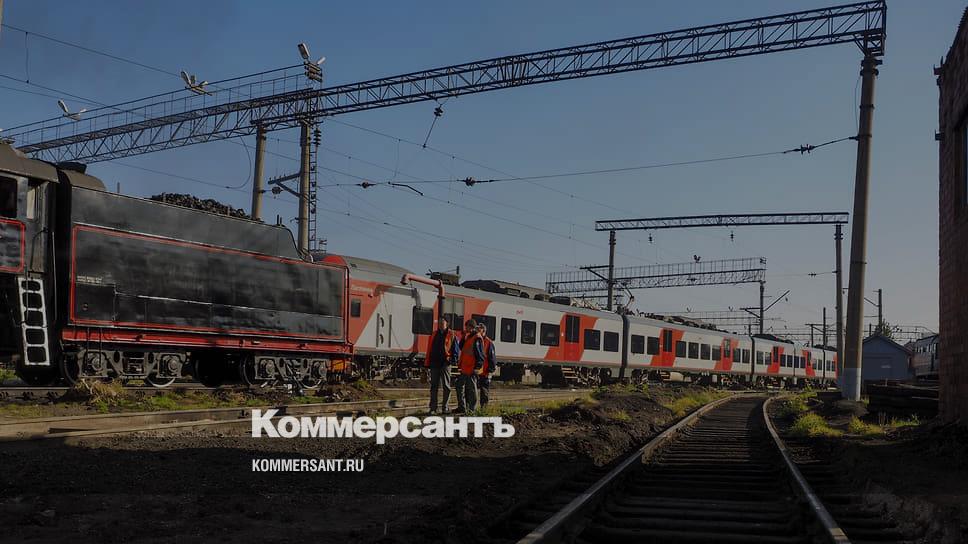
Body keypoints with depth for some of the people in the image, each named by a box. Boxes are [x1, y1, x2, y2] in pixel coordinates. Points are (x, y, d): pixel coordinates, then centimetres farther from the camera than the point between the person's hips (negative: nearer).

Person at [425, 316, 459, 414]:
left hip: (445, 363, -4)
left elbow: (456, 349, 1)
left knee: (446, 386, 0)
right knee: (433, 386, 5)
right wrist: (427, 363, 11)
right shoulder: (434, 335, 15)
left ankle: (445, 407, 5)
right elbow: (429, 349, 16)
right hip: (434, 363, 4)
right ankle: (433, 408, 8)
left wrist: (454, 359, -12)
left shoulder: (451, 335, 2)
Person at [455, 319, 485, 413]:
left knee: (471, 389, -3)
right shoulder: (468, 337, 16)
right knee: (460, 386, 14)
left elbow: (479, 354, -17)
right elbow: (461, 348, 21)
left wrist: (477, 366, -20)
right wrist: (463, 336, 11)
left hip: (472, 369, -10)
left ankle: (472, 408, 4)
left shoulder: (477, 338, -13)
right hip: (464, 368, 10)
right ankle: (462, 407, 22)